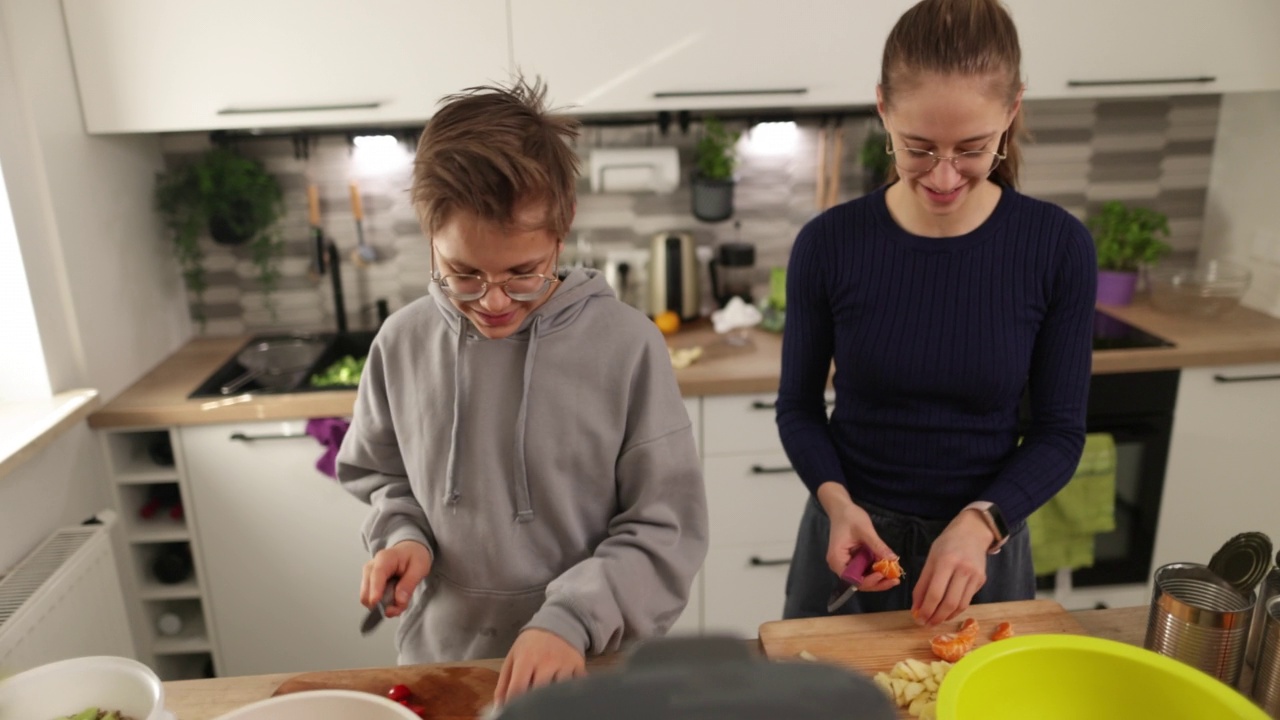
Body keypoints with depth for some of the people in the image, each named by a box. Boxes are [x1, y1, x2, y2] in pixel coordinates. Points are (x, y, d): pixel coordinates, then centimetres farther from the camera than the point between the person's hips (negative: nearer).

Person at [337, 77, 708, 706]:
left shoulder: (627, 345, -18)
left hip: (588, 665, -2)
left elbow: (667, 530, -14)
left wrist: (573, 618, -24)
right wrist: (402, 534, -9)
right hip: (438, 655, 3)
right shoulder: (402, 344, -8)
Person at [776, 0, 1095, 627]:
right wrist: (836, 501, -18)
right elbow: (798, 406, -2)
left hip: (983, 546, 0)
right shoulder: (829, 244, -13)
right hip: (853, 535, 0)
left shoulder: (1057, 247, -11)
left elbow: (1061, 429, -5)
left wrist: (982, 522, -19)